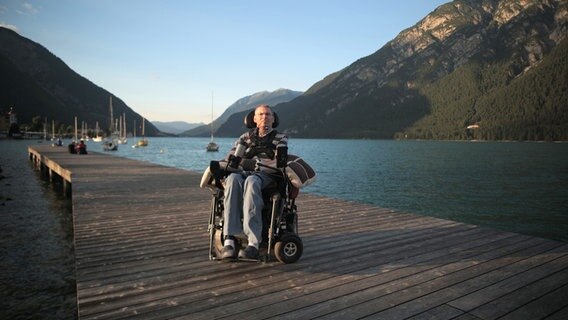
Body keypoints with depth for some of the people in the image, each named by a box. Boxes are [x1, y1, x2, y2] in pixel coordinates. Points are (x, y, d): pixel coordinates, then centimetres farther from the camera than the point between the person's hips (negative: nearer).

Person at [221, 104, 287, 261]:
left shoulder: (280, 138, 20)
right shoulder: (246, 137, 30)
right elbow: (233, 157, 17)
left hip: (266, 175, -2)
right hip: (243, 172, 2)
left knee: (251, 182, -40)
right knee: (233, 179, -37)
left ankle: (253, 243, -51)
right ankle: (229, 239, -47)